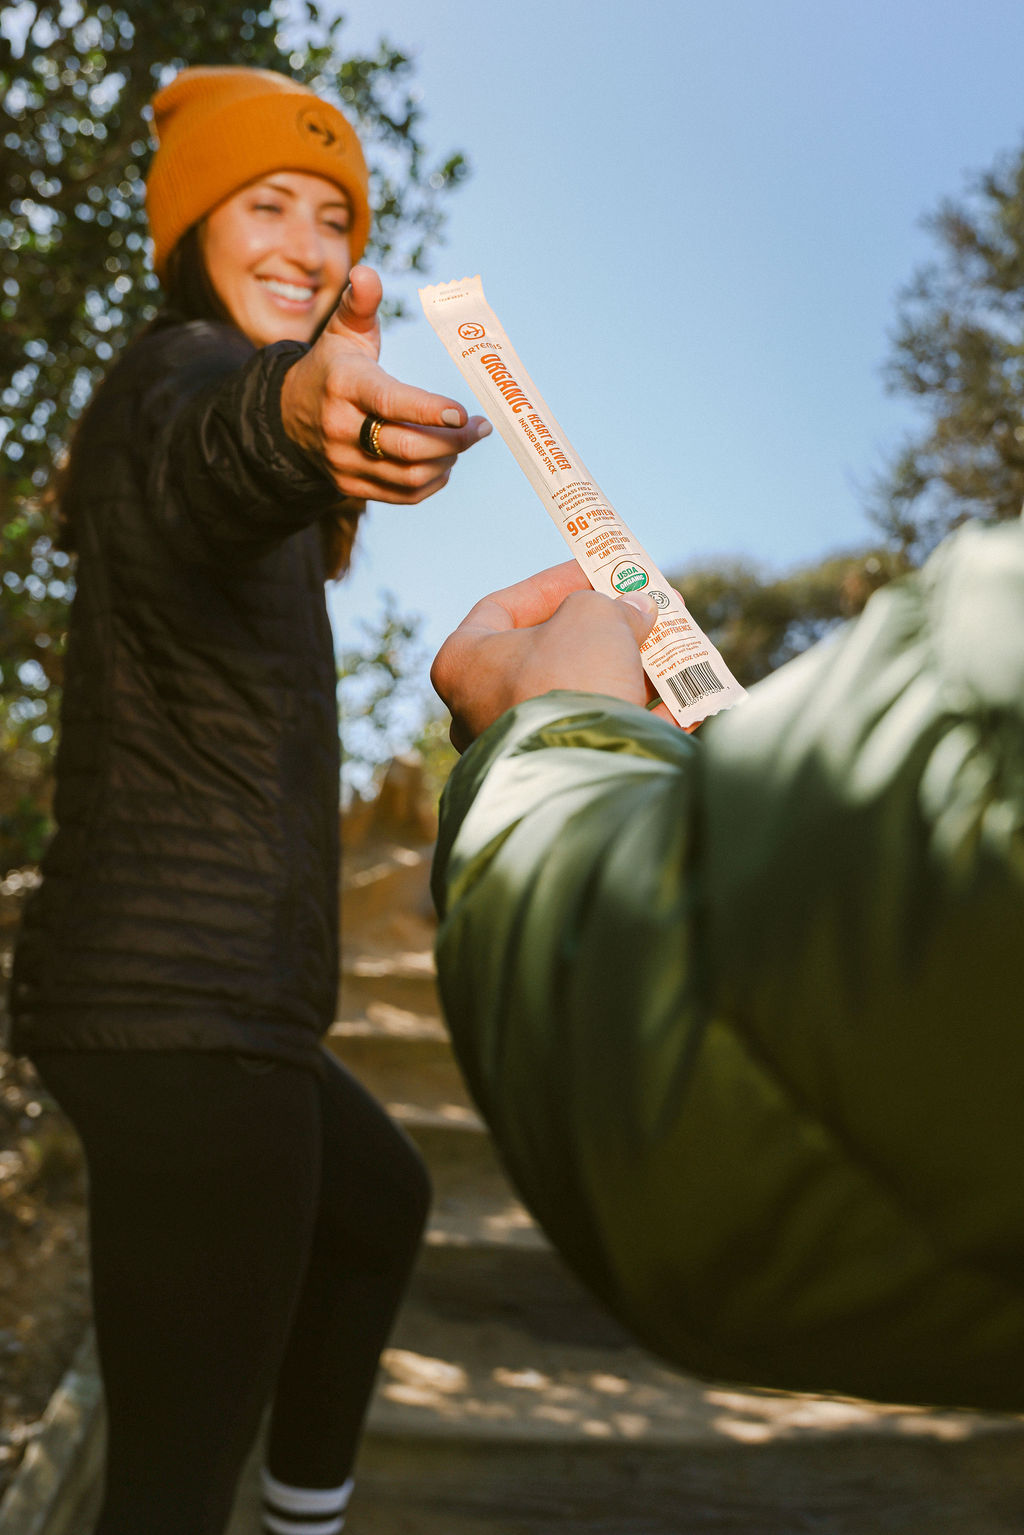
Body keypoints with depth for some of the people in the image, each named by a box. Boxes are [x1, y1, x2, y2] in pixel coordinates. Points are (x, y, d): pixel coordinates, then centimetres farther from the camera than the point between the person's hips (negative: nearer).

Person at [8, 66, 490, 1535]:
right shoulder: (182, 368, -9)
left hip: (185, 991, 11)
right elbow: (206, 457, -37)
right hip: (191, 1004, -11)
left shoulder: (156, 388, 20)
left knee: (380, 1203, 32)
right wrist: (301, 407, -56)